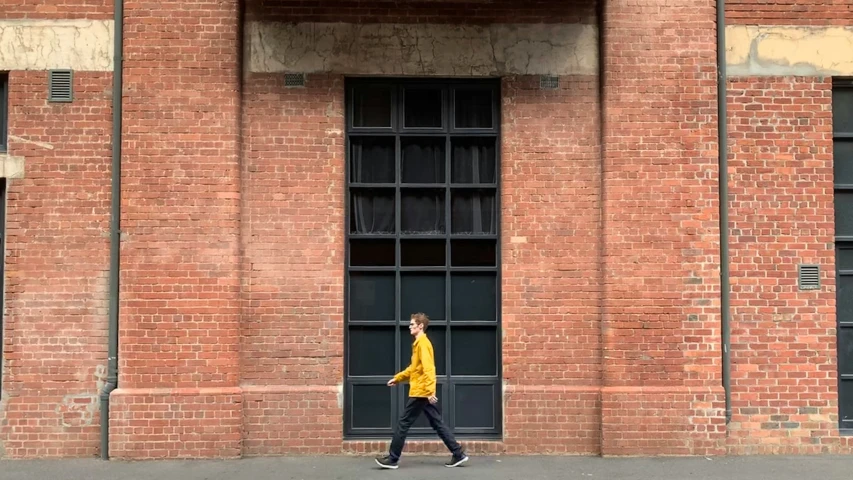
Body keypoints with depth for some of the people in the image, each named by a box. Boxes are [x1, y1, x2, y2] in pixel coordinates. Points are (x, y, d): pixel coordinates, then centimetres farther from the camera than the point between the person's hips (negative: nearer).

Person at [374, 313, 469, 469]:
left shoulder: (423, 343, -14)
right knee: (438, 424, 10)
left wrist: (430, 390, -30)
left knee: (403, 424, -2)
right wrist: (398, 378, 28)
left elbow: (428, 369, -23)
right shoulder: (419, 343, 17)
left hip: (421, 393, -10)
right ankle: (458, 454, 9)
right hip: (425, 393, 10)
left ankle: (392, 459, 5)